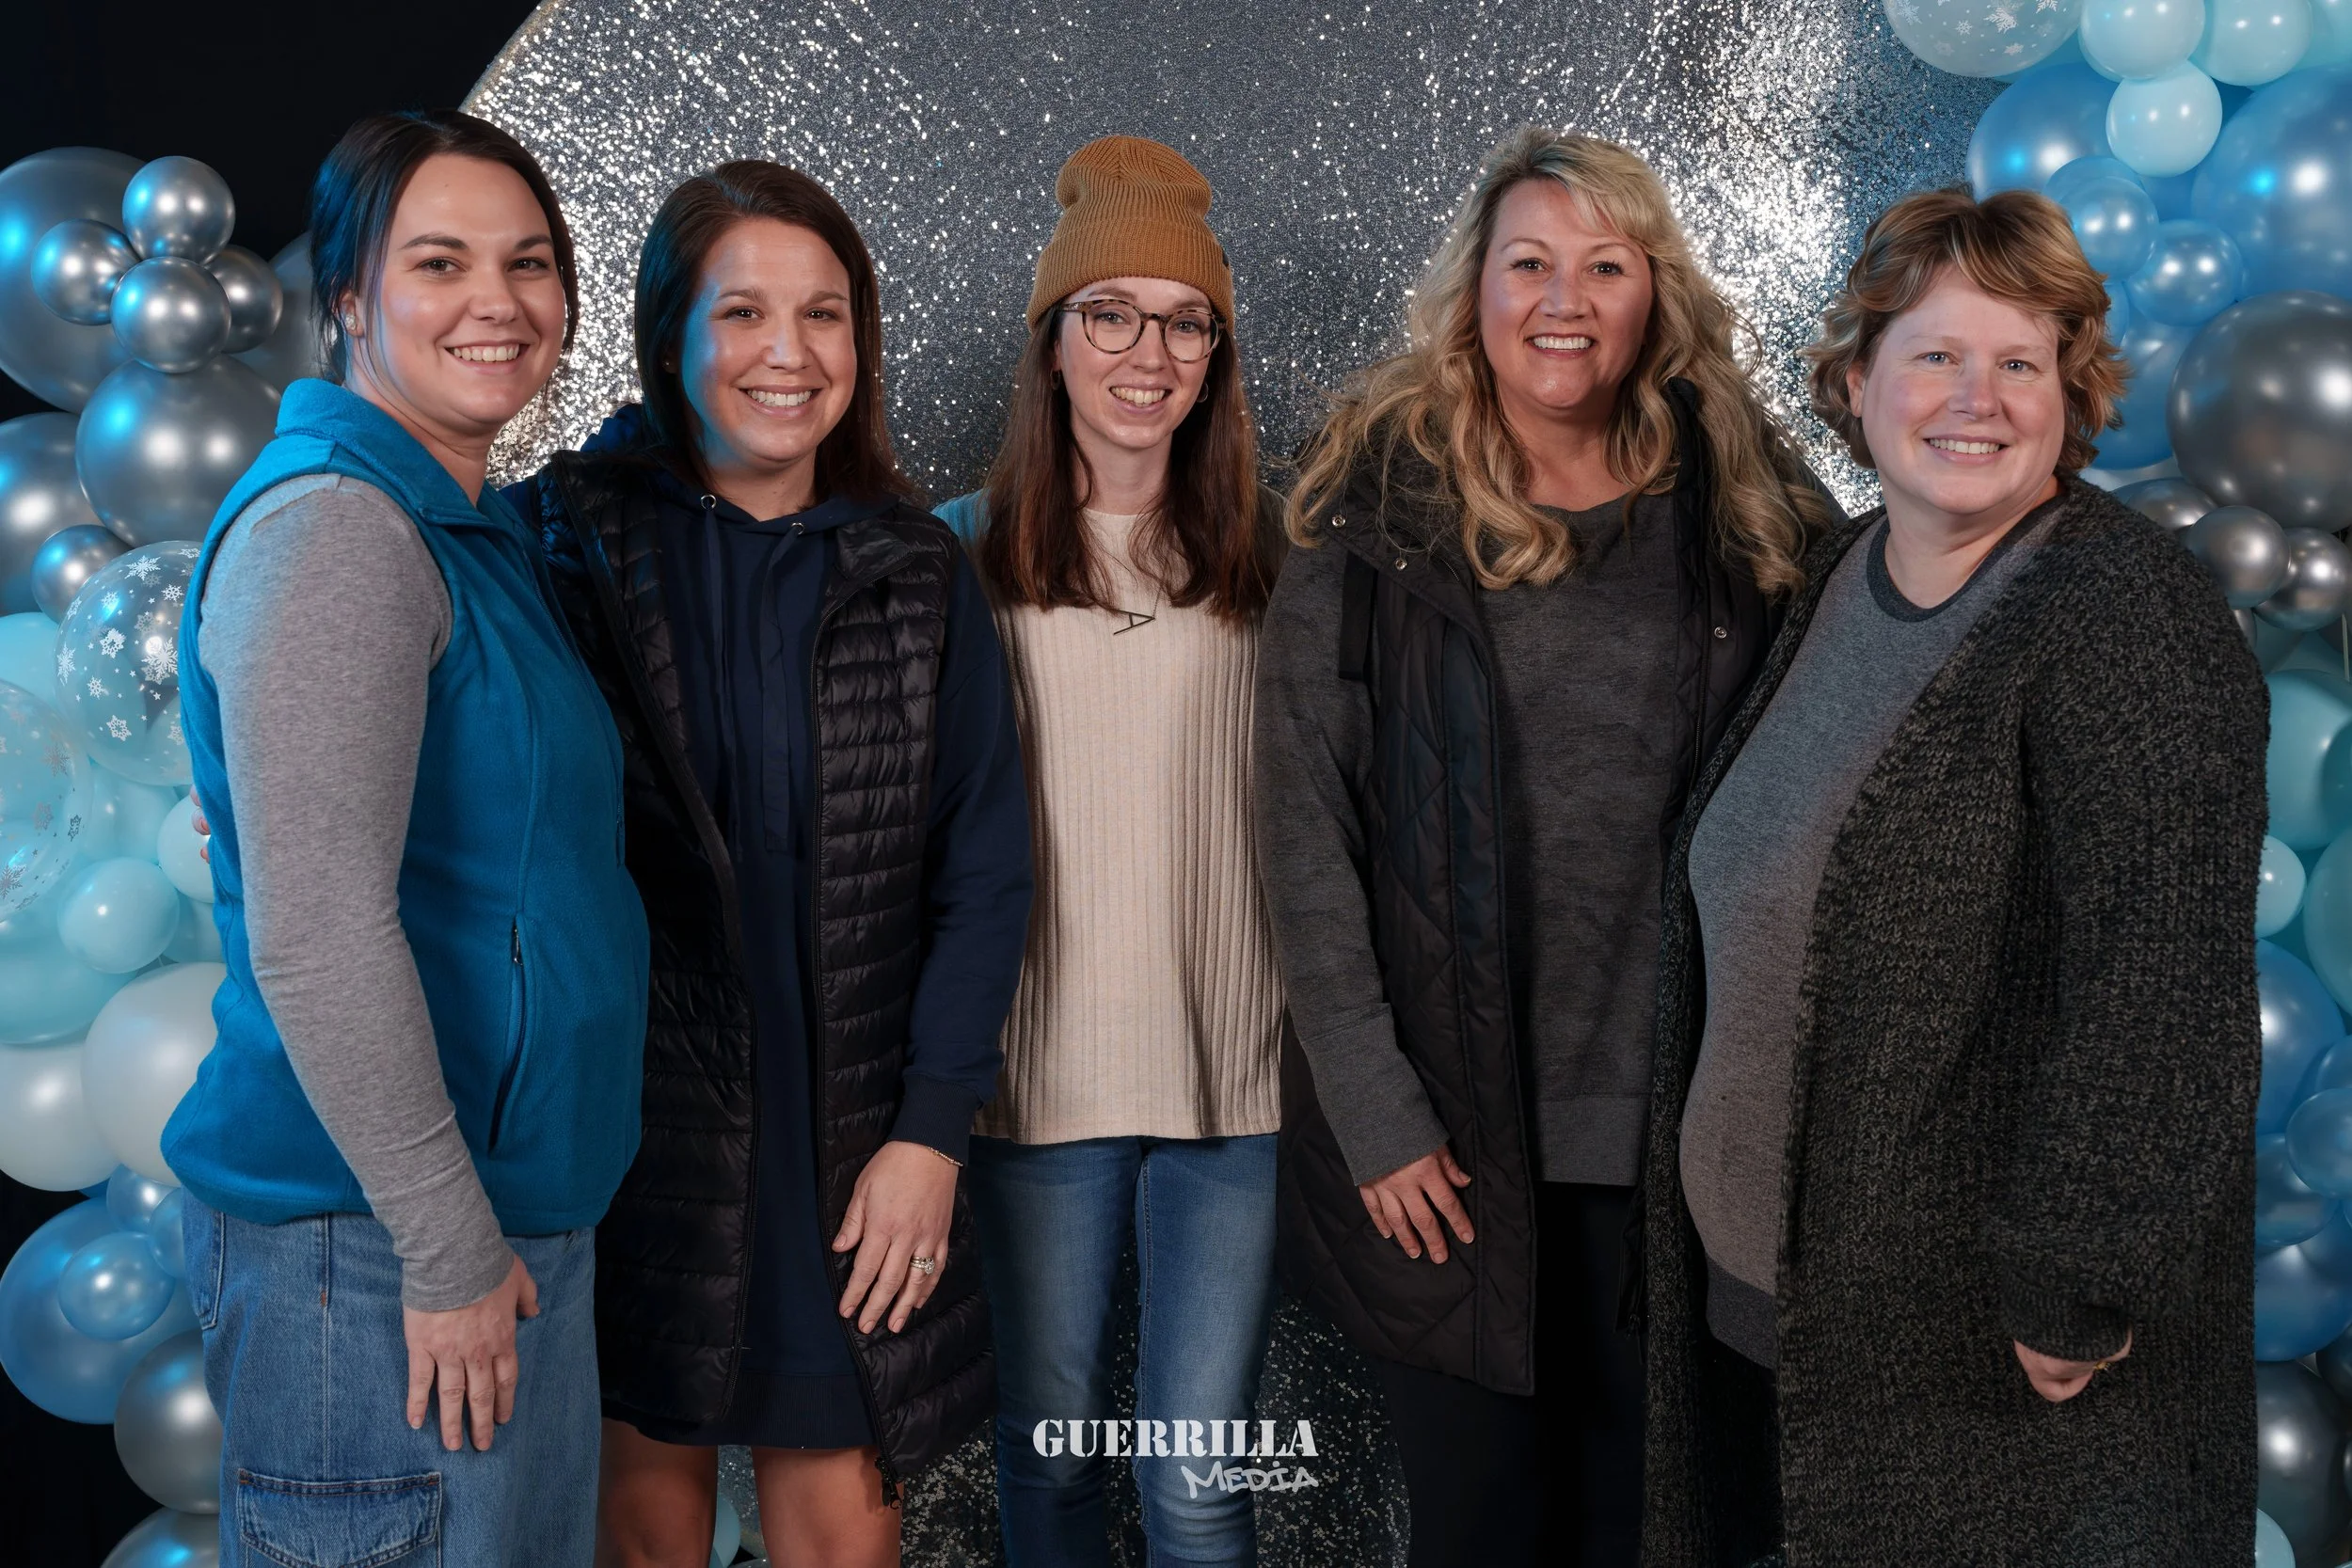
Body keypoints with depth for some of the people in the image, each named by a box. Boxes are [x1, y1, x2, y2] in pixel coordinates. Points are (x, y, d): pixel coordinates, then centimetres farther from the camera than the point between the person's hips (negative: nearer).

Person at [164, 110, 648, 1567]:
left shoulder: (480, 531, 13)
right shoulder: (330, 528, -17)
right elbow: (315, 937, -23)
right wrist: (448, 1250, -19)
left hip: (519, 1210, 9)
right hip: (375, 1252, -9)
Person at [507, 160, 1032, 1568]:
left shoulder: (919, 575, 5)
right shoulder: (570, 539, -1)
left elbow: (985, 872, 3)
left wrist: (933, 1132, -3)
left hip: (855, 1145, 2)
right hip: (626, 1122, -1)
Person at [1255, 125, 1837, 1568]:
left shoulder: (1743, 514, 2)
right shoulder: (1379, 513, -3)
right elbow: (1306, 827, -5)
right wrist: (1375, 1112, -9)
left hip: (1681, 1117, 2)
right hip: (1454, 1124, -1)